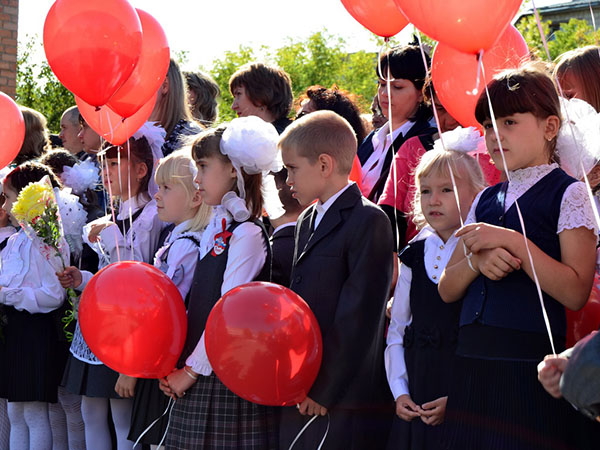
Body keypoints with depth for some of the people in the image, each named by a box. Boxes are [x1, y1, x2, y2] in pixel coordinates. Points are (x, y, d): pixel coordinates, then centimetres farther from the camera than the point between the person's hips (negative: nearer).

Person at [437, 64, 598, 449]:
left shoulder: (568, 194, -3)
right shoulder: (486, 200, 16)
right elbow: (447, 289, 13)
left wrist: (513, 242, -18)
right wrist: (477, 259, -8)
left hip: (530, 363, -6)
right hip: (473, 360, 6)